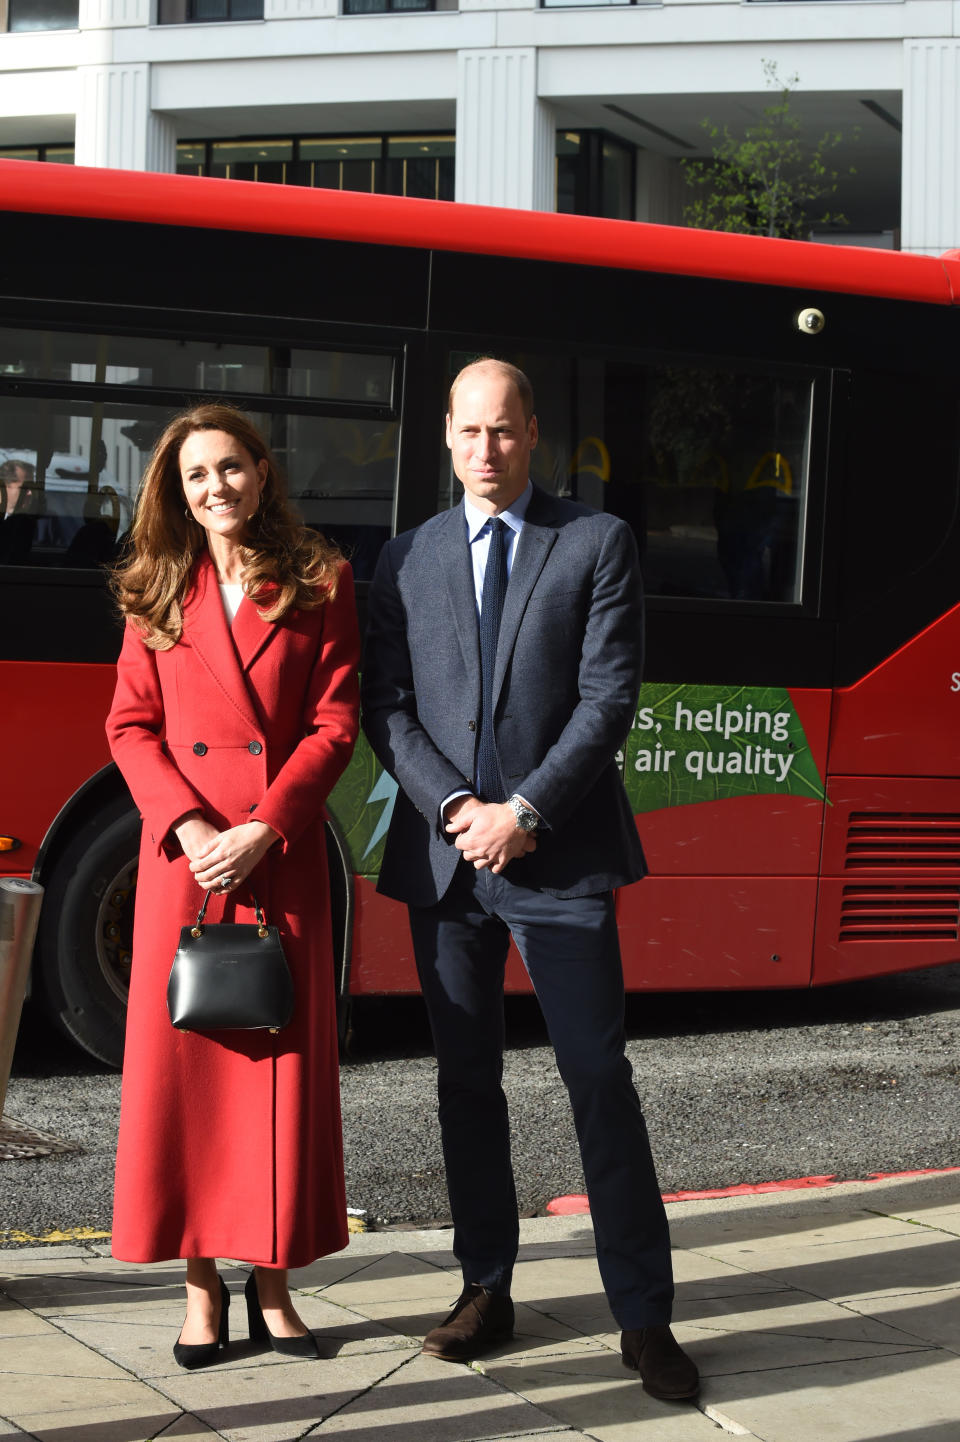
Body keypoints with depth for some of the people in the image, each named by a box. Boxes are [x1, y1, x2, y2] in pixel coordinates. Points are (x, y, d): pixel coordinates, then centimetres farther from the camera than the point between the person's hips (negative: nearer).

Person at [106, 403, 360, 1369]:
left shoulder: (319, 582, 4)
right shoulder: (160, 591, 9)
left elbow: (335, 723, -1)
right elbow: (131, 724, 6)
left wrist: (264, 829, -12)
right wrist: (189, 826, -10)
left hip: (282, 853, -1)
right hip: (182, 854, 1)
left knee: (281, 1060, 1)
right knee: (182, 1058, 1)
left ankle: (269, 1281, 11)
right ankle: (200, 1280, 11)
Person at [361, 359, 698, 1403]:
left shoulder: (597, 543, 2)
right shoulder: (407, 560, 11)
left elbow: (609, 698, -5)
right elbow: (386, 707, 6)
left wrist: (525, 812, -13)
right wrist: (452, 807, -9)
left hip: (558, 856, -3)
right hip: (443, 857, 3)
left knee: (600, 1078, -4)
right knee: (466, 1081, 10)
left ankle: (644, 1316, 2)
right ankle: (486, 1290, 21)